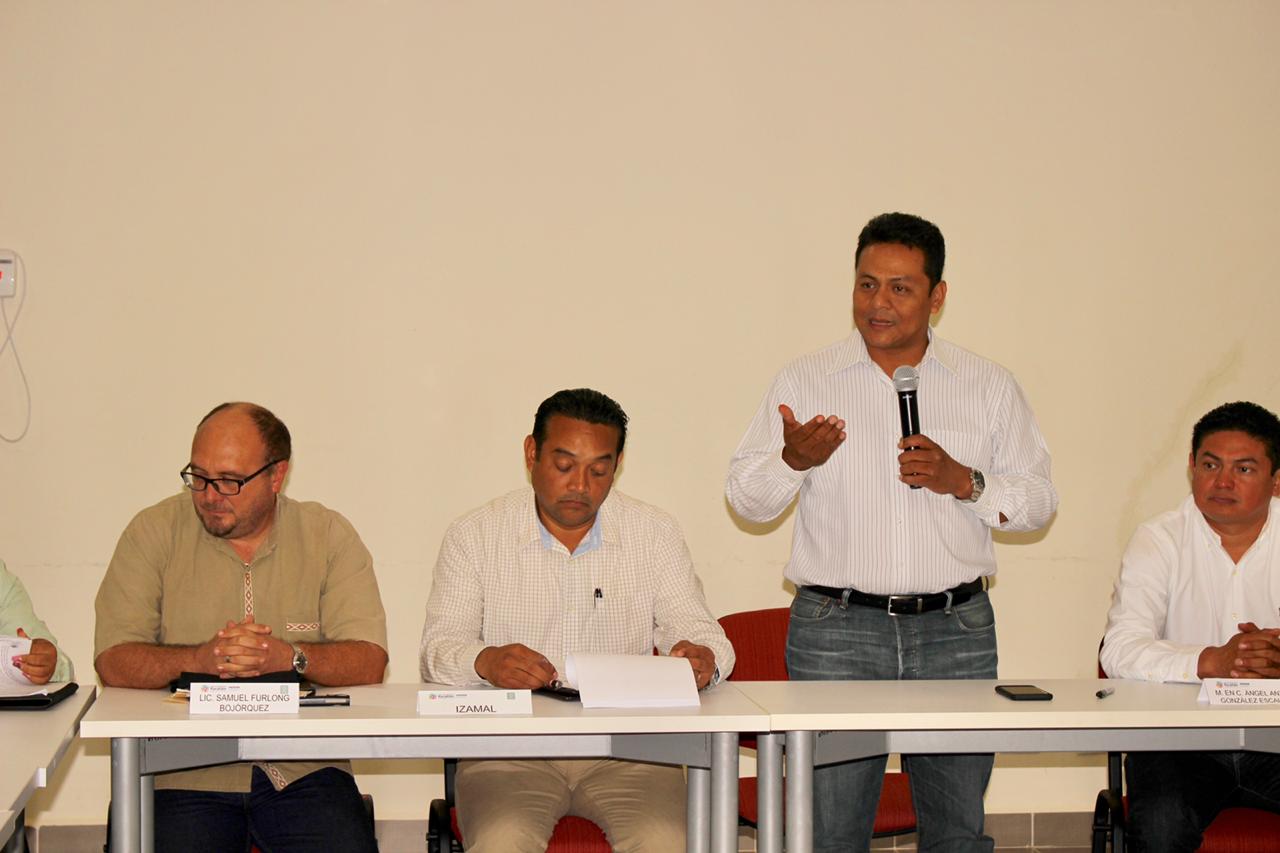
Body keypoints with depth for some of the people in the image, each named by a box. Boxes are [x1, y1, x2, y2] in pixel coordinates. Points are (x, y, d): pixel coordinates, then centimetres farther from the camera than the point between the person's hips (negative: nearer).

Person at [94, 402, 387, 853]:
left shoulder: (329, 535, 6)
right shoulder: (154, 532, 4)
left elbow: (369, 661, -3)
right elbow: (113, 662, -4)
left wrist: (288, 656, -20)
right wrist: (199, 658, -20)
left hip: (304, 770, 1)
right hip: (187, 776, 0)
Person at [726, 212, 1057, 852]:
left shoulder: (989, 386, 10)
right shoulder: (805, 380, 7)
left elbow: (1038, 501, 10)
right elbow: (745, 497, 6)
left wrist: (964, 482, -8)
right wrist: (793, 459, -15)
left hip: (956, 631, 1)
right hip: (835, 630, -1)